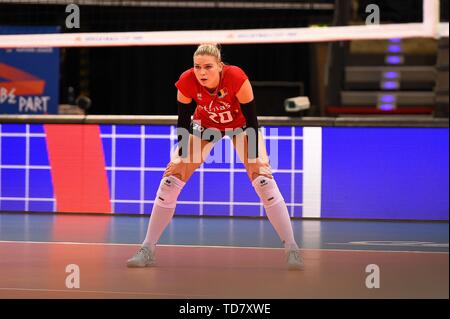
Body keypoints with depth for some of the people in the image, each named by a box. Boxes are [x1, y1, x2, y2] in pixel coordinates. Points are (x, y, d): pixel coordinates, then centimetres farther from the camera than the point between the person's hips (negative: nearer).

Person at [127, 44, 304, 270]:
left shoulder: (237, 78, -36)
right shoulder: (187, 82, -30)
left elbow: (251, 119, -24)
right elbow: (183, 121, -15)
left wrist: (253, 158, -24)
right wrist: (182, 156, -17)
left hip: (241, 125, -2)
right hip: (205, 125, 2)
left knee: (264, 181, -18)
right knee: (170, 181, -9)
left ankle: (291, 249, -10)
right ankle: (148, 250, 0)